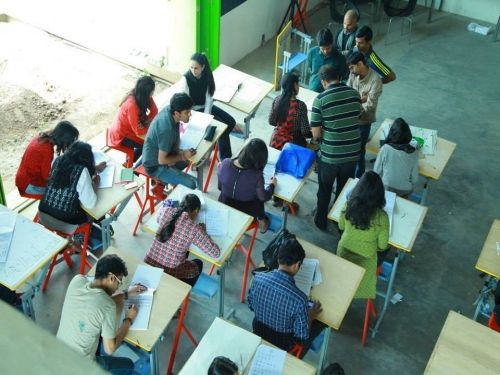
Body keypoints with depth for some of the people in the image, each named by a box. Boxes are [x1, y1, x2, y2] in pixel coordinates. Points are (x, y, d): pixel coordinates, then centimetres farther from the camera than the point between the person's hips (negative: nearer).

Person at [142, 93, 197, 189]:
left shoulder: (168, 109, -12)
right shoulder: (167, 129, -36)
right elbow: (162, 160, -26)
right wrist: (183, 156, -16)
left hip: (156, 154, 9)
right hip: (155, 166, -9)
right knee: (192, 184, -17)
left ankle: (162, 179, 30)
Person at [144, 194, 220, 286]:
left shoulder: (167, 211, -6)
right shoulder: (194, 229, -19)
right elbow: (216, 253, -13)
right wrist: (202, 231, -1)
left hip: (149, 263, 5)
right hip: (168, 273, -5)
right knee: (198, 263, 26)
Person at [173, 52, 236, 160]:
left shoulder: (207, 75, -8)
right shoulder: (186, 79, -23)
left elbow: (209, 98, -5)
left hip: (206, 107, 6)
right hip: (194, 110, -6)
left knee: (231, 122, -3)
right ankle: (225, 158, -3)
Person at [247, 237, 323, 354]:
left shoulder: (258, 278, -25)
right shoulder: (299, 299, -37)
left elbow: (251, 305, -4)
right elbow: (302, 337, -22)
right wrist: (310, 317, -5)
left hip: (258, 333, 4)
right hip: (281, 345, -4)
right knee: (321, 321, 21)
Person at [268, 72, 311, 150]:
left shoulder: (277, 100, -8)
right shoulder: (300, 105, -22)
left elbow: (271, 122, 3)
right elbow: (305, 132, -17)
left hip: (276, 142, 5)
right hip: (293, 145, -5)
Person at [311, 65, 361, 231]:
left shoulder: (320, 99, -16)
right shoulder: (355, 94, -3)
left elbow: (316, 134, -13)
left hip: (329, 156, -3)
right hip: (352, 154, 4)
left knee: (324, 189, 20)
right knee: (345, 189, 24)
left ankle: (321, 221, 38)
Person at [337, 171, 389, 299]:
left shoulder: (348, 206, -25)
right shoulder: (381, 216, -33)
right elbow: (383, 246, -17)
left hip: (344, 251, 2)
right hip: (365, 258, -2)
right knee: (361, 286, 31)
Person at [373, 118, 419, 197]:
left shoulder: (385, 149, -20)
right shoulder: (413, 153, -16)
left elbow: (376, 171, -8)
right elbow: (414, 179, -10)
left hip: (386, 189, -1)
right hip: (405, 191, 1)